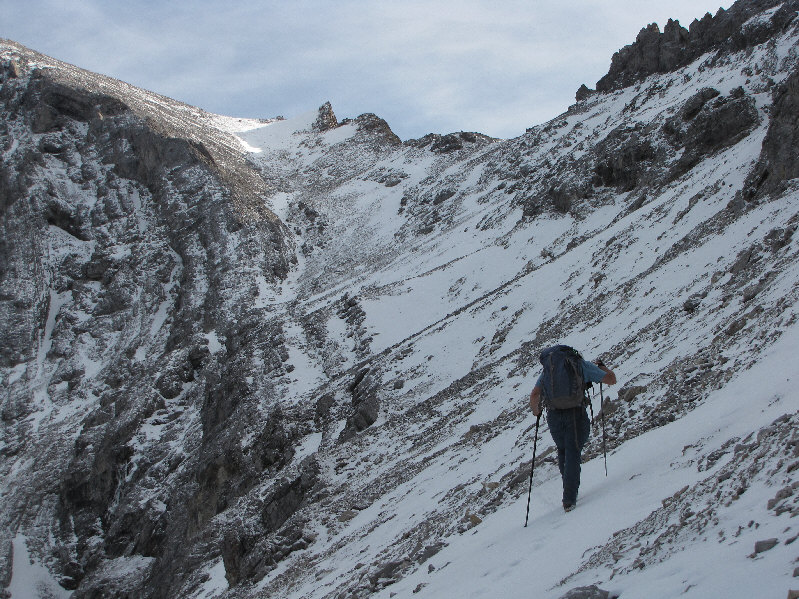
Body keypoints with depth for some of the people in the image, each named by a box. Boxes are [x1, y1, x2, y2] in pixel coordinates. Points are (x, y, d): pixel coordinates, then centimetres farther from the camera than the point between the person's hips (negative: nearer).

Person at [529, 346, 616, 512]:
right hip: (576, 414, -2)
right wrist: (601, 366, 29)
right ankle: (569, 500, -2)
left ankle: (570, 490, 27)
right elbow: (611, 379, 10)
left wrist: (536, 412, 24)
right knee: (573, 453, 3)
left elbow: (534, 395, 7)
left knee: (562, 451, 23)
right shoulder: (583, 365, 8)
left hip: (554, 416, 3)